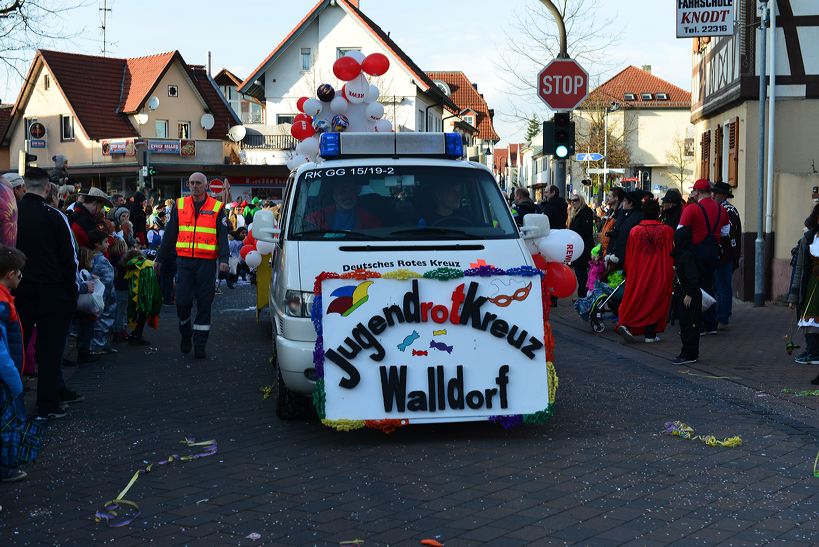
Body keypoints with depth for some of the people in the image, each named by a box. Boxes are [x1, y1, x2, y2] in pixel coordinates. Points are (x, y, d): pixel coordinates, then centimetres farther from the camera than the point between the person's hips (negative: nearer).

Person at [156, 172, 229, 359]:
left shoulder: (216, 207, 4)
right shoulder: (180, 205, 11)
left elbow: (223, 236, -1)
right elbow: (170, 234, 15)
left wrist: (224, 258, -14)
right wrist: (160, 259, 14)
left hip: (207, 262, -2)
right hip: (184, 261, 2)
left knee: (204, 304, 1)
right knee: (182, 301, -3)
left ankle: (200, 346, 7)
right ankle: (186, 334, 23)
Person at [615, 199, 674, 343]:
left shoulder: (635, 231, -4)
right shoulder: (667, 231, -6)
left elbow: (629, 256, 3)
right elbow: (671, 255, -1)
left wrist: (627, 273, 15)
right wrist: (670, 275, 10)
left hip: (639, 273, 1)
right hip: (659, 275, -1)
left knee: (637, 299, 10)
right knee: (655, 301, 8)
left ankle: (626, 324, -10)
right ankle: (650, 334, 9)